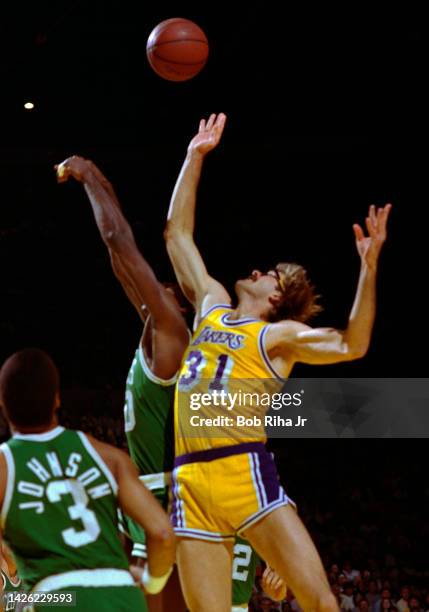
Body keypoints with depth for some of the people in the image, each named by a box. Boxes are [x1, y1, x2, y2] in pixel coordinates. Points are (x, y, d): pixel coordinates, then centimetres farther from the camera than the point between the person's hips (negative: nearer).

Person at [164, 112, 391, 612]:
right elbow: (177, 233, 29)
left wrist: (368, 266, -16)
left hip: (243, 468, -4)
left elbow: (350, 346, -8)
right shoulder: (211, 305, 23)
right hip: (190, 479, 4)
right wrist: (194, 158, 29)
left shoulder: (278, 334, 8)